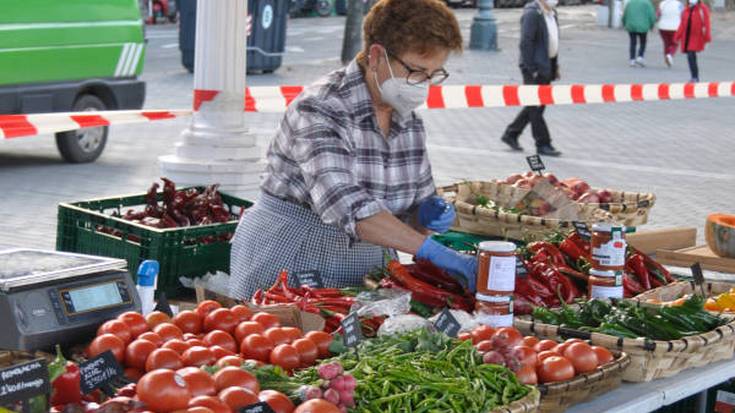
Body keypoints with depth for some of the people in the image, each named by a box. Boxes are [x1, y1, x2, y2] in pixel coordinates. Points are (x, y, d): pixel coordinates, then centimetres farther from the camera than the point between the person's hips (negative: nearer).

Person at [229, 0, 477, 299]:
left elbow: (411, 211, 14)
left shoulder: (409, 122, 3)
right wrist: (433, 251, -38)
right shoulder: (320, 109, -20)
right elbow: (345, 206, -33)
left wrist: (428, 215, -11)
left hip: (366, 269, 6)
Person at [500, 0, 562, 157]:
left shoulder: (552, 13, 13)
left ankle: (511, 134, 25)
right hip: (535, 68, -9)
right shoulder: (532, 14, -15)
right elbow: (526, 42, -19)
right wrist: (531, 70, -20)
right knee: (536, 107, -1)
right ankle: (543, 144, 4)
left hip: (546, 67, 9)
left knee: (536, 106, 14)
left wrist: (555, 67, 13)